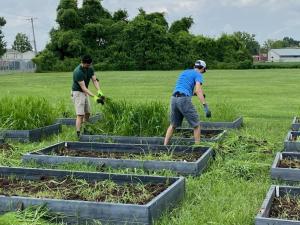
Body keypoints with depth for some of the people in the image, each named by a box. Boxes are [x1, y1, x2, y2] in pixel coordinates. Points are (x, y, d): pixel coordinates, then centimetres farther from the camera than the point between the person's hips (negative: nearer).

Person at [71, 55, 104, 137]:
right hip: (78, 93, -8)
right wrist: (94, 97, -36)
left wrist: (99, 90, -23)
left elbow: (95, 80, -5)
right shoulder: (78, 72, -28)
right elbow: (83, 87, -30)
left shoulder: (90, 68, -3)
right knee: (80, 115, -14)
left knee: (88, 113, 13)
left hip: (85, 93, 8)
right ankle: (78, 134, -14)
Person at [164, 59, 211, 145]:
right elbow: (198, 90, -14)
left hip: (174, 99, 7)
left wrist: (197, 93, 48)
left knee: (173, 125, 20)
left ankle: (164, 146, 17)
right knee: (196, 125, 5)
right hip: (184, 99, -7)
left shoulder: (184, 72, 27)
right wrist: (205, 106, -21)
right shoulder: (198, 75, 4)